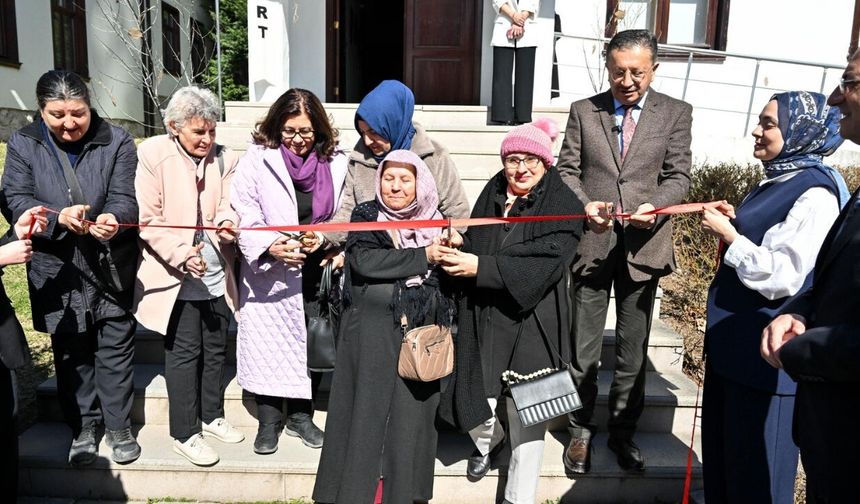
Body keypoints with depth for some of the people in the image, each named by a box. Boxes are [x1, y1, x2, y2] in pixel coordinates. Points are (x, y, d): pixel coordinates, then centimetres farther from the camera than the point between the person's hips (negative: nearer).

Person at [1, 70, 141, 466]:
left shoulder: (116, 140, -3)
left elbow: (124, 196, -12)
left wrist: (113, 219, -35)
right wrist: (57, 217, -27)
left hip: (112, 266, -1)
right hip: (58, 269, 1)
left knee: (116, 345, 8)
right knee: (70, 351, 13)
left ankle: (118, 426, 26)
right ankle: (83, 428, 31)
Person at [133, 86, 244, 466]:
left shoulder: (223, 159, 4)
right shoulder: (152, 154, -8)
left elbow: (228, 206, 2)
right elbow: (147, 218, -11)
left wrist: (227, 223, -22)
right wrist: (181, 254, -21)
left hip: (216, 272, 5)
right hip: (176, 275, -4)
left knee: (215, 347, 15)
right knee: (184, 352, 2)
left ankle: (212, 416, 34)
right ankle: (185, 433, 17)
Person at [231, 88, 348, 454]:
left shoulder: (335, 162, -1)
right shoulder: (257, 159, -5)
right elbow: (244, 216, -8)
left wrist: (325, 239, -14)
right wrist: (269, 246, -23)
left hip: (316, 270, 2)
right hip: (269, 272, -2)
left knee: (314, 342, 10)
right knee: (268, 342, 6)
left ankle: (301, 415, 30)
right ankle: (269, 420, 26)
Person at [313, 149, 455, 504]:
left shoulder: (433, 222, 10)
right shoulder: (365, 216, 2)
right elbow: (365, 261, -16)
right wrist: (423, 256, -15)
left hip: (419, 333, 2)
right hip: (371, 333, -2)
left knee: (409, 413, 6)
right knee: (367, 411, 4)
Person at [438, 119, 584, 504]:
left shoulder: (564, 206, -5)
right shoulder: (491, 196, 9)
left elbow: (543, 264, -18)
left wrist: (480, 267, -21)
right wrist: (459, 244, -3)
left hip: (532, 324, -3)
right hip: (483, 320, 3)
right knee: (473, 408, 2)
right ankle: (488, 440, 40)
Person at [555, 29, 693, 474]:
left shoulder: (676, 113, 4)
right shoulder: (583, 110, 5)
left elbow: (678, 175, 0)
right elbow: (566, 169, 3)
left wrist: (655, 206, -21)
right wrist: (584, 205, -16)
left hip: (643, 246, 0)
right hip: (591, 243, 0)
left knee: (633, 349, 11)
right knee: (583, 348, 10)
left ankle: (623, 431, 29)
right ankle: (581, 429, 27)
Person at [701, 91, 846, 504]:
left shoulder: (814, 194, -18)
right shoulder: (776, 180, 11)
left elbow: (781, 277, -24)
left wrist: (728, 236, -18)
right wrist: (735, 221, 6)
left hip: (767, 352, -9)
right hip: (735, 340, 10)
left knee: (756, 467, 7)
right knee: (722, 447, 23)